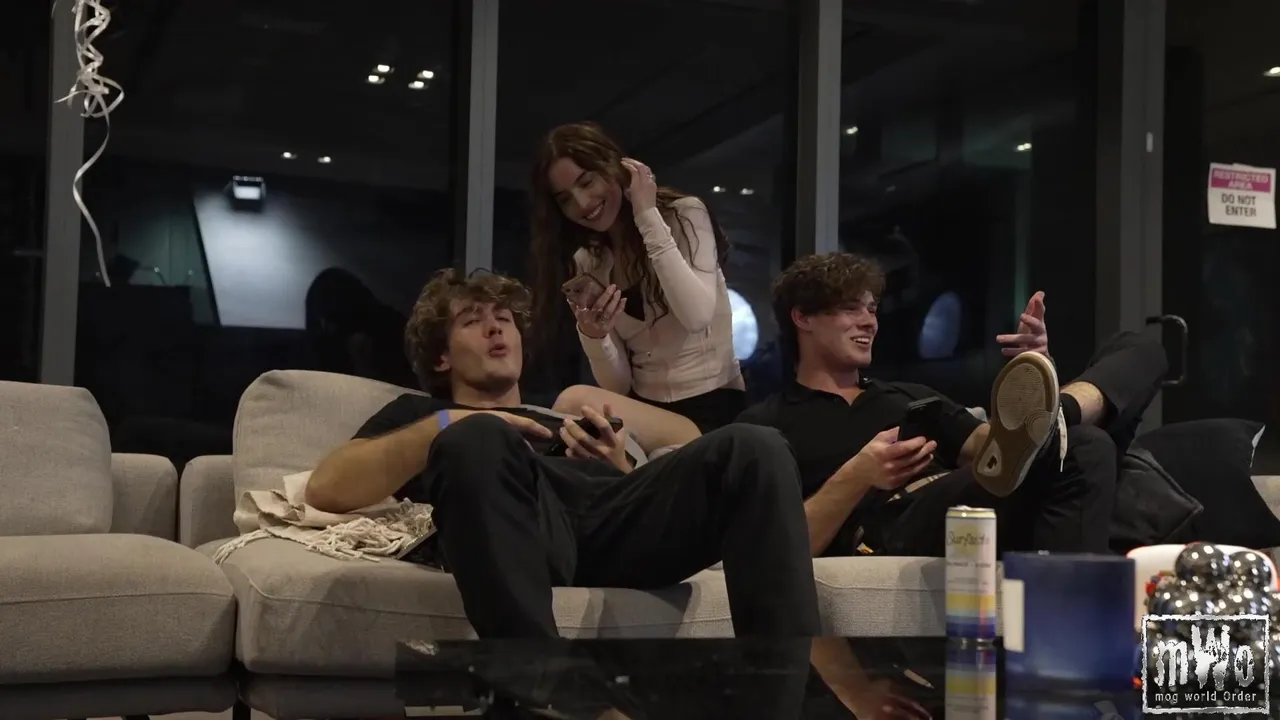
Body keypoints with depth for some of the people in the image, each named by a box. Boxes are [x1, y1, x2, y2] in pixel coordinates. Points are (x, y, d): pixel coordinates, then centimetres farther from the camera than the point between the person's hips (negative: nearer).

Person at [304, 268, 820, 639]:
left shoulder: (562, 415, 43)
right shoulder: (417, 411, 34)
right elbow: (325, 490, 12)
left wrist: (623, 466, 8)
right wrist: (446, 427, 2)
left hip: (612, 518, 4)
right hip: (514, 531, -3)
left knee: (753, 449, -23)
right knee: (479, 439, -37)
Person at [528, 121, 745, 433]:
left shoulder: (684, 214, -3)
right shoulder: (585, 264, 7)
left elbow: (697, 316, -20)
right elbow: (619, 387, 5)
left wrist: (648, 216, -15)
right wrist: (593, 338, -16)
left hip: (713, 405, -4)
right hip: (644, 410, 4)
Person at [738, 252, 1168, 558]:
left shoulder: (911, 397, 34)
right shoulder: (767, 425, 15)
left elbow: (986, 450, 15)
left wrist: (1033, 372, -2)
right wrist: (855, 478, -16)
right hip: (898, 542, -7)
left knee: (1136, 350, -5)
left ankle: (1039, 421, -32)